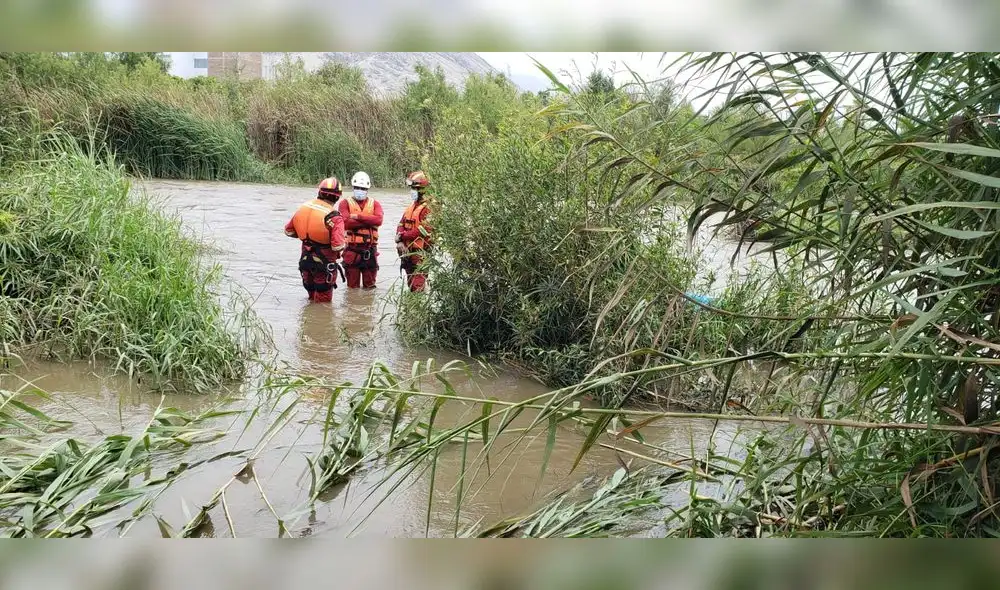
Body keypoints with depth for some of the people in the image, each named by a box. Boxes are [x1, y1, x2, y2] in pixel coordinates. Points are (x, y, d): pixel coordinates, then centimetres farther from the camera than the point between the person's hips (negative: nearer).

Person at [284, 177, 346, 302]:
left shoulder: (304, 207, -3)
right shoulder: (334, 217, -22)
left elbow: (288, 230, 7)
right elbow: (338, 246, -27)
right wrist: (345, 238, -5)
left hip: (305, 258, 6)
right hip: (324, 263, -6)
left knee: (312, 294, 25)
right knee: (323, 301, 9)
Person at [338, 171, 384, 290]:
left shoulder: (375, 204, 10)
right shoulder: (345, 203, 3)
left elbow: (378, 220, -10)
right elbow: (346, 223, -14)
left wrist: (358, 216, -12)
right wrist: (368, 221, -11)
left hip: (370, 249, 2)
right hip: (352, 249, -2)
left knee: (370, 286, 9)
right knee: (352, 286, 5)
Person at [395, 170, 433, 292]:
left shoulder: (429, 207, -13)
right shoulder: (412, 207, 16)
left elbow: (423, 231, -20)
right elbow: (401, 225, 12)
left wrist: (402, 236, -11)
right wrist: (400, 241, -6)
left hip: (420, 253, -9)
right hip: (408, 251, 9)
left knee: (418, 287, -11)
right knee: (411, 285, 15)